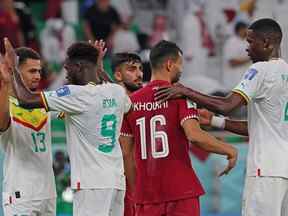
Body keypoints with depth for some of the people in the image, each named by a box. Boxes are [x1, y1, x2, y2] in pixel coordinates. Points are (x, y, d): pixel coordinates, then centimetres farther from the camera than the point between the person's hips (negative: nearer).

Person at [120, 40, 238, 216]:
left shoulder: (132, 101, 8)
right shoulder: (181, 95, -6)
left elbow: (126, 152, 10)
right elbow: (194, 135, -20)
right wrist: (230, 151, -8)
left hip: (146, 196, 4)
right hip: (181, 191, -4)